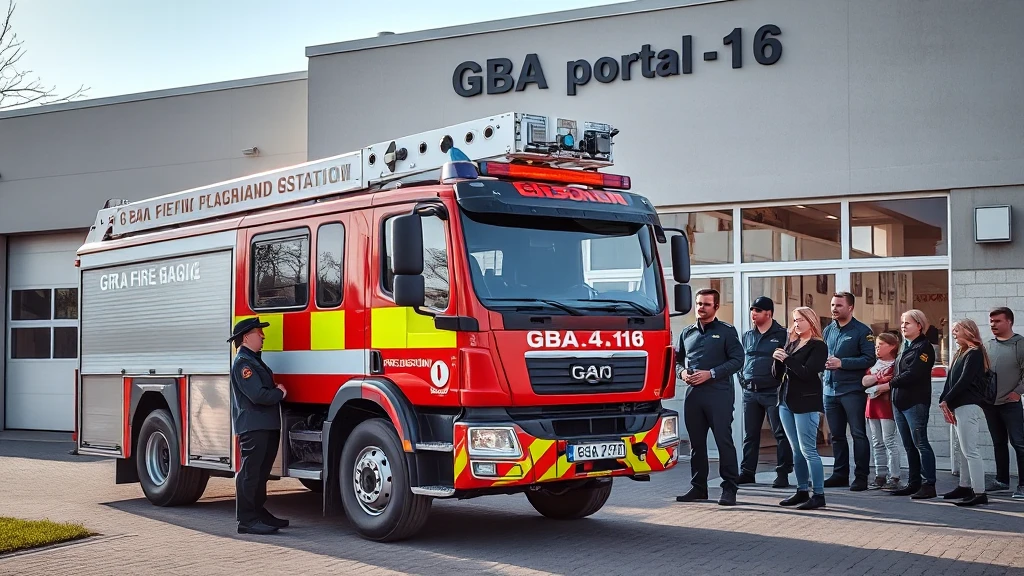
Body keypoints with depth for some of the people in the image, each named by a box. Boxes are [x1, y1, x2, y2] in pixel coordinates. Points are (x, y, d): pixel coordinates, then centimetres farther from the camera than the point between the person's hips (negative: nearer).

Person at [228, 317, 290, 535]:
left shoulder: (255, 361, 20)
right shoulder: (243, 363, -13)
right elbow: (258, 396, -22)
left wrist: (277, 391, 6)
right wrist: (279, 393, -6)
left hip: (266, 426, 11)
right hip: (252, 426, -11)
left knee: (261, 473, 17)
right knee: (249, 473, -7)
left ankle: (259, 513, 26)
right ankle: (247, 521, -6)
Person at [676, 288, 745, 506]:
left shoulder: (726, 331, 2)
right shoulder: (687, 333, 16)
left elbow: (737, 359, -5)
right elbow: (678, 359, 21)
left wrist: (711, 373, -13)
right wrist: (682, 372, -1)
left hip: (719, 393, -5)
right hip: (692, 393, 5)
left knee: (724, 440, -6)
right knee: (696, 442, 9)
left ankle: (729, 489, -1)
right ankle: (698, 487, 18)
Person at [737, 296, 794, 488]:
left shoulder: (782, 335, -3)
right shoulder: (748, 336, 15)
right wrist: (743, 379, 13)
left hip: (773, 392, -5)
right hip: (750, 393, 6)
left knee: (781, 434, -2)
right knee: (750, 434, 10)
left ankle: (782, 474, 3)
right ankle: (747, 472, 16)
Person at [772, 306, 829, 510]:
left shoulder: (818, 346, -6)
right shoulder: (791, 343, 15)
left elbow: (807, 372, -17)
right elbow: (777, 372, 12)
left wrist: (787, 359, -15)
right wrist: (777, 360, -7)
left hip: (806, 403, -7)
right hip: (786, 400, 7)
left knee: (808, 450, -8)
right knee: (797, 450, 11)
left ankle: (818, 495, -3)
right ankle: (802, 491, 17)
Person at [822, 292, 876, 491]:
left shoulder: (862, 331, -5)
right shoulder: (828, 330, 14)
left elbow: (869, 359, -13)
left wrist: (842, 363, -18)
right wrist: (823, 362, -2)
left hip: (852, 390, -6)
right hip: (830, 389, 6)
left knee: (858, 434, -3)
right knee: (836, 435, 11)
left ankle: (861, 477, 0)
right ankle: (840, 474, 20)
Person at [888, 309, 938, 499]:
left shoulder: (924, 347, -8)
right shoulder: (906, 347, 20)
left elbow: (912, 374, -18)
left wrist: (890, 383, -9)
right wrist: (892, 382, -1)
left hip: (915, 403, -9)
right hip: (899, 402, 9)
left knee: (920, 443, -8)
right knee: (909, 446, 11)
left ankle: (929, 485, -5)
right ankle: (914, 483, 17)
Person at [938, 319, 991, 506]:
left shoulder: (975, 353, -8)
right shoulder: (960, 354, 19)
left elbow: (965, 381, -16)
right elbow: (950, 379, 13)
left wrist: (946, 400, -13)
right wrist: (945, 402, 1)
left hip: (969, 406, -9)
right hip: (959, 406, 9)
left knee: (970, 450, -12)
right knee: (964, 450, 14)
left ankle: (980, 493, -13)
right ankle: (964, 487, 21)